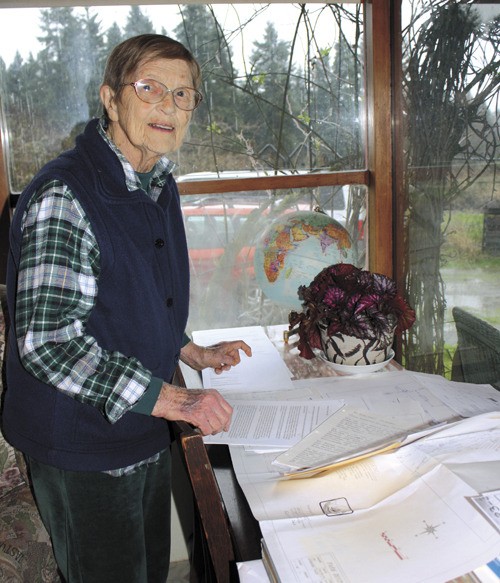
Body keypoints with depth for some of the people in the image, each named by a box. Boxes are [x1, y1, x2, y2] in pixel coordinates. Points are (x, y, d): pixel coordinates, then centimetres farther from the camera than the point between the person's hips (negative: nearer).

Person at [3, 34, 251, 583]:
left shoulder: (159, 185, 6)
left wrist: (192, 352, 8)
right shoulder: (65, 195, -24)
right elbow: (48, 341, -30)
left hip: (145, 434, 8)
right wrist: (170, 399, -31)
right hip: (83, 448, -8)